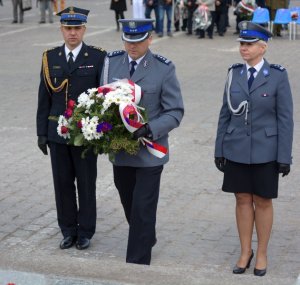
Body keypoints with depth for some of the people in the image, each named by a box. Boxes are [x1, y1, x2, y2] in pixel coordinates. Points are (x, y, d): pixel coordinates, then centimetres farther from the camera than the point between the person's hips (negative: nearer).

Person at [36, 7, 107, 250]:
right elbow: (44, 97, 7)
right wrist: (42, 132, 5)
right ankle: (68, 231, 22)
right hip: (57, 132, 3)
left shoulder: (97, 57, -3)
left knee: (86, 184, 6)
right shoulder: (50, 58, 5)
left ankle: (85, 232, 19)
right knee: (63, 183, 9)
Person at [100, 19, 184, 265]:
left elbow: (175, 112, -9)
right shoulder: (111, 62, 1)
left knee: (143, 208, -2)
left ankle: (138, 261, 9)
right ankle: (146, 239, 45)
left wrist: (149, 130, -25)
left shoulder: (164, 69, -10)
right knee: (129, 204, 19)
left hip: (149, 151, -4)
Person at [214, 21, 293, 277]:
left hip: (265, 150, -3)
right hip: (237, 150, 3)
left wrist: (284, 157, -10)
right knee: (243, 200, 10)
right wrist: (220, 149, 6)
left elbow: (285, 118, -7)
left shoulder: (278, 76, -8)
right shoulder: (234, 73, 3)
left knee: (263, 201, 8)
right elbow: (225, 114, 7)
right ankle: (245, 252, 23)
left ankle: (262, 254, 22)